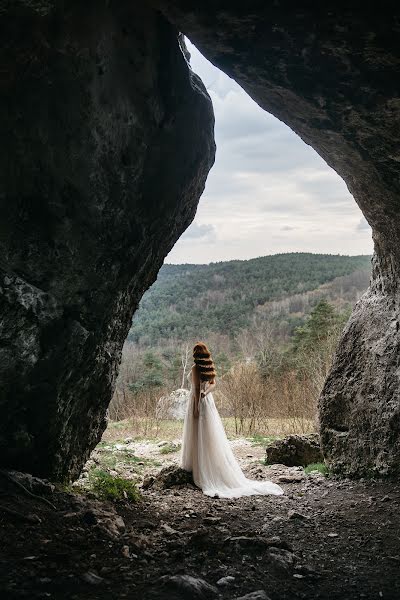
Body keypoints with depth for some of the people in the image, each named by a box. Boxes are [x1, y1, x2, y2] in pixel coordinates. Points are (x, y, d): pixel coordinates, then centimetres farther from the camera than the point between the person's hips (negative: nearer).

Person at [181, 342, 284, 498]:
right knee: (211, 434, 11)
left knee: (199, 435, -1)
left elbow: (196, 389, -18)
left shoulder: (196, 368, -14)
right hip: (208, 400, 7)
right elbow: (213, 384, 3)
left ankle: (195, 466, 6)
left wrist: (195, 408, -17)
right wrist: (205, 392, -13)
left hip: (197, 400, -7)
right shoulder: (209, 366, 7)